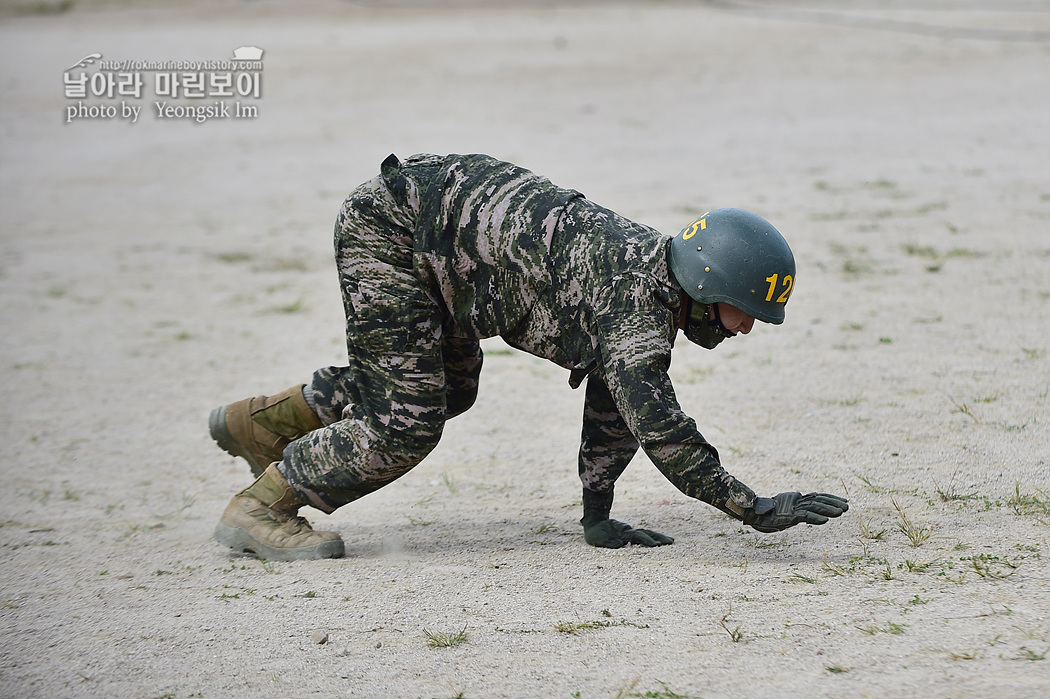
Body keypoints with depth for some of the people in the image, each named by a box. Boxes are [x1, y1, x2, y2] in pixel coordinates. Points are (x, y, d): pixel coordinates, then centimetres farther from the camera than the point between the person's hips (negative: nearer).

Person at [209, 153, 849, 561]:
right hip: (390, 228, -10)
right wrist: (754, 509, -30)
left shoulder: (657, 284, 4)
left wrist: (598, 517, 17)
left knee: (449, 390, 23)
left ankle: (262, 423, 33)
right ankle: (261, 509, 6)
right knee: (407, 424, -10)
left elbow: (614, 406, 15)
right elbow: (657, 424, -32)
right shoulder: (635, 297, -25)